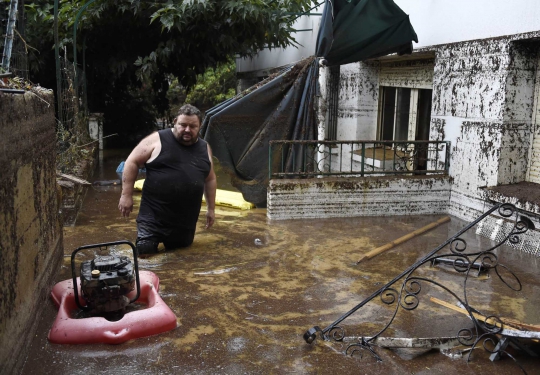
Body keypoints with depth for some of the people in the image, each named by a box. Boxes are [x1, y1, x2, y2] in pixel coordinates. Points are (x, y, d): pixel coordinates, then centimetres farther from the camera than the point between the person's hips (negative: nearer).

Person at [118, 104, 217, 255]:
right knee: (144, 253, -9)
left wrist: (211, 208, 17)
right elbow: (132, 162, -4)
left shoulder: (204, 148, 9)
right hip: (154, 215, -4)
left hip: (186, 220, 4)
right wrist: (126, 195, -8)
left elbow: (210, 179, 18)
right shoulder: (157, 139, -6)